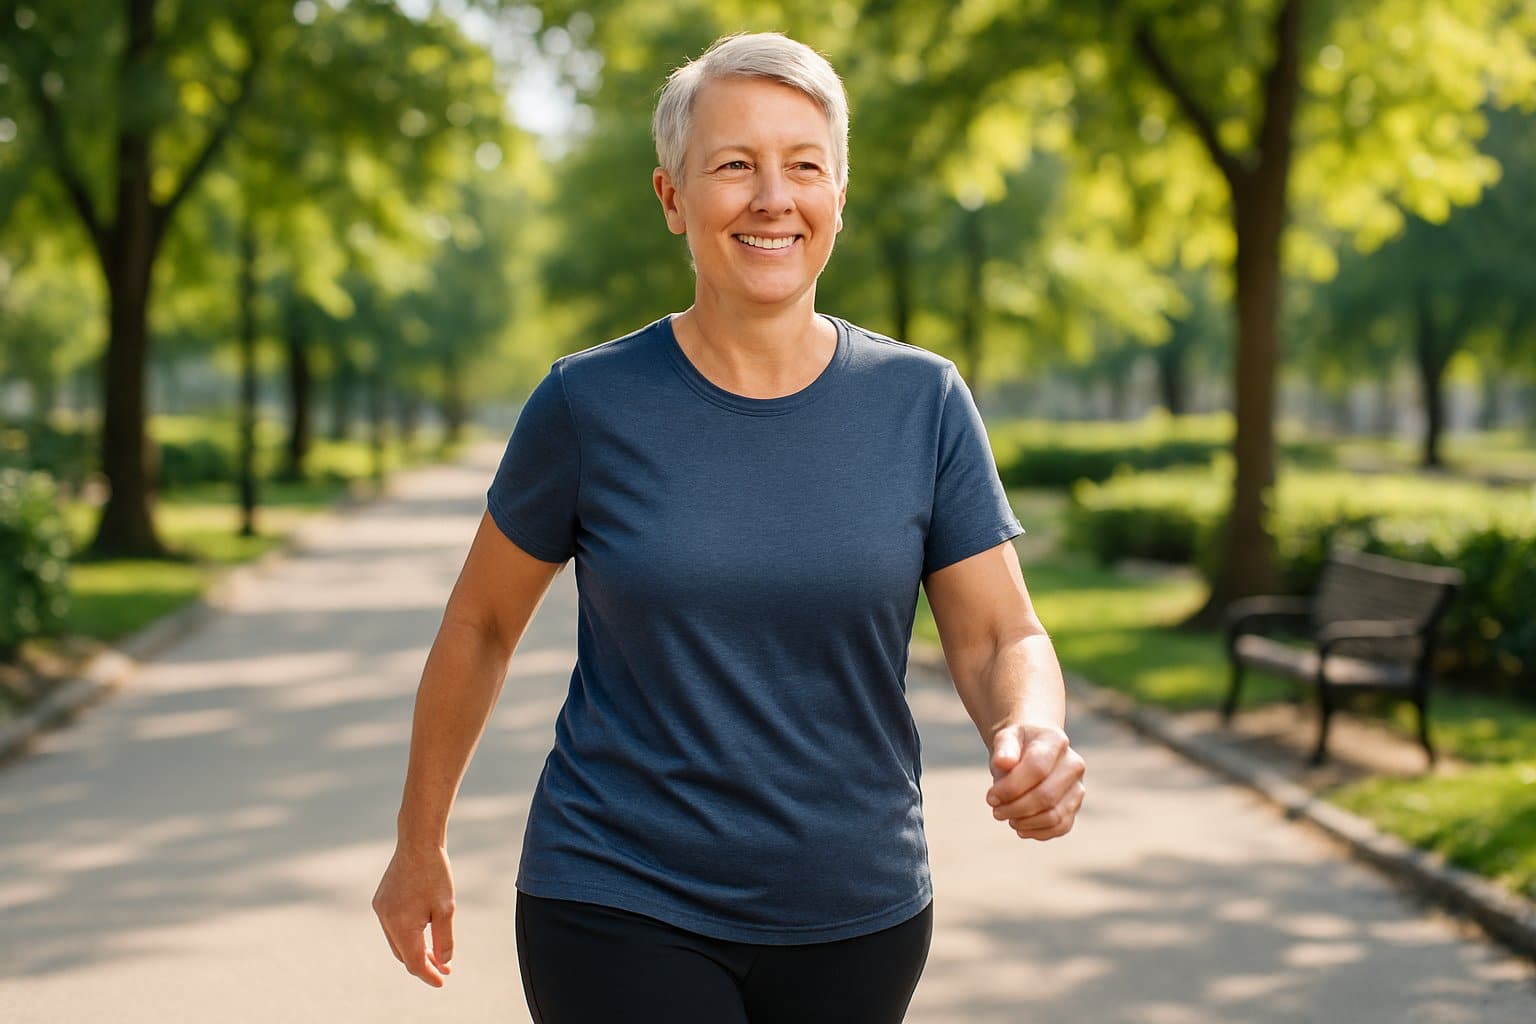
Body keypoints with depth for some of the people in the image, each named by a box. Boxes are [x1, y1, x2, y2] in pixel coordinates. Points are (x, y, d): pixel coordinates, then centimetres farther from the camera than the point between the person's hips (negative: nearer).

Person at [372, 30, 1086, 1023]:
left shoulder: (921, 402, -3)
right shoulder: (589, 403, -7)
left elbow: (1002, 639, -3)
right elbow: (482, 627, 4)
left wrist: (1036, 739, -26)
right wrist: (420, 846, 12)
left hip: (856, 917, 3)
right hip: (622, 912, -2)